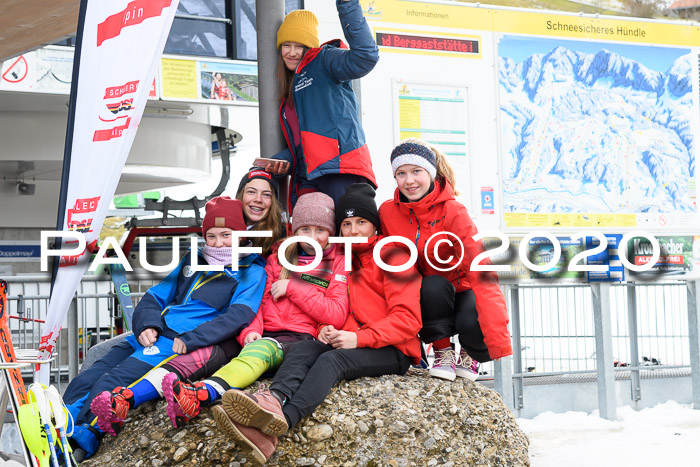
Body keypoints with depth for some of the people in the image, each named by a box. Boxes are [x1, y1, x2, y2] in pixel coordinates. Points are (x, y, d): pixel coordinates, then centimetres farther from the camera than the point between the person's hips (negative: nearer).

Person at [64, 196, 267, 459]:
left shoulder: (251, 272, 5)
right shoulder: (193, 260, 24)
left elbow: (239, 316, -11)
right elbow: (154, 297, 23)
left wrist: (190, 339, -20)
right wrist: (146, 325, 0)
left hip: (178, 347, -7)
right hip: (150, 336, 7)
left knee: (109, 386, -25)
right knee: (84, 382, -9)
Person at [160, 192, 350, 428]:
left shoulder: (338, 263, 11)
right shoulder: (278, 258, 22)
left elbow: (336, 316, 0)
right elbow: (259, 301, 16)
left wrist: (293, 288, -3)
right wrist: (251, 330, -5)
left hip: (301, 338, -5)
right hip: (264, 335, 5)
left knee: (261, 349, -38)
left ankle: (201, 395, -63)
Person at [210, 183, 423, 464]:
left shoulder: (393, 254, 0)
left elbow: (407, 319, -9)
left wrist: (358, 338, -19)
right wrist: (328, 329, -3)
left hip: (391, 351, -6)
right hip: (345, 343, 6)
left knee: (332, 360, -34)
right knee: (303, 348, -23)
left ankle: (282, 421, -64)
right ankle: (273, 400, -58)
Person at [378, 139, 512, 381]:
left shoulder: (453, 212, -20)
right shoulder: (387, 213, -9)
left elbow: (481, 270, -28)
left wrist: (498, 339, -39)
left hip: (462, 291, -1)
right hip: (427, 297, 2)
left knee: (476, 326, -34)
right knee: (433, 286, -34)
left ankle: (469, 354, 4)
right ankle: (443, 352, -10)